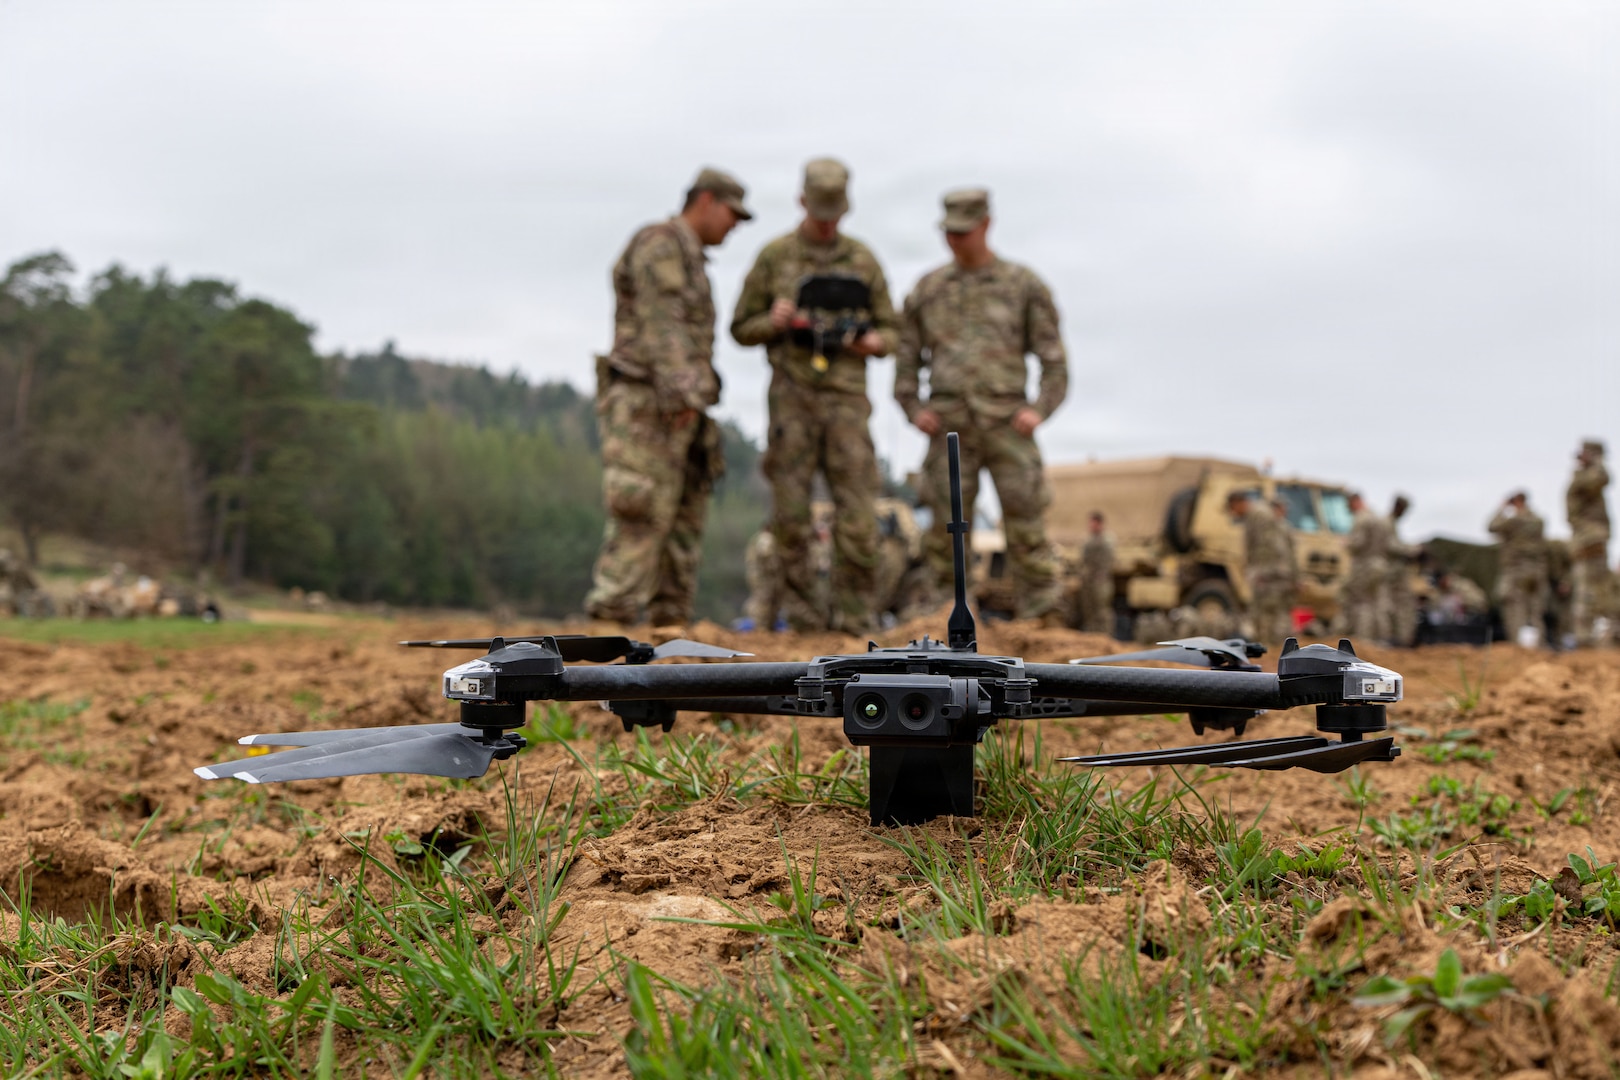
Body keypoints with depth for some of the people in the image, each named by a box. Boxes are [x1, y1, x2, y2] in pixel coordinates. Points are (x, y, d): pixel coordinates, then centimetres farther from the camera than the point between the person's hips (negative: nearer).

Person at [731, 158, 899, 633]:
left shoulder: (862, 259, 9)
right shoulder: (773, 256, 5)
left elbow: (890, 330, 15)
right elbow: (741, 328, 8)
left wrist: (875, 341, -9)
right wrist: (774, 323, -13)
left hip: (847, 398, 1)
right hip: (792, 396, -1)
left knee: (857, 509, -6)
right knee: (791, 511, -2)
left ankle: (853, 612, 3)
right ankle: (802, 611, 9)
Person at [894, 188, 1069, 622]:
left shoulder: (1024, 286, 4)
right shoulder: (928, 290, 11)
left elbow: (1054, 362, 4)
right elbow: (907, 362, 15)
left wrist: (1039, 410, -12)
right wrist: (914, 410, -2)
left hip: (1007, 424, -2)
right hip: (950, 426, 2)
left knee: (1026, 526, -6)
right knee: (946, 528, 0)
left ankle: (1044, 621, -1)